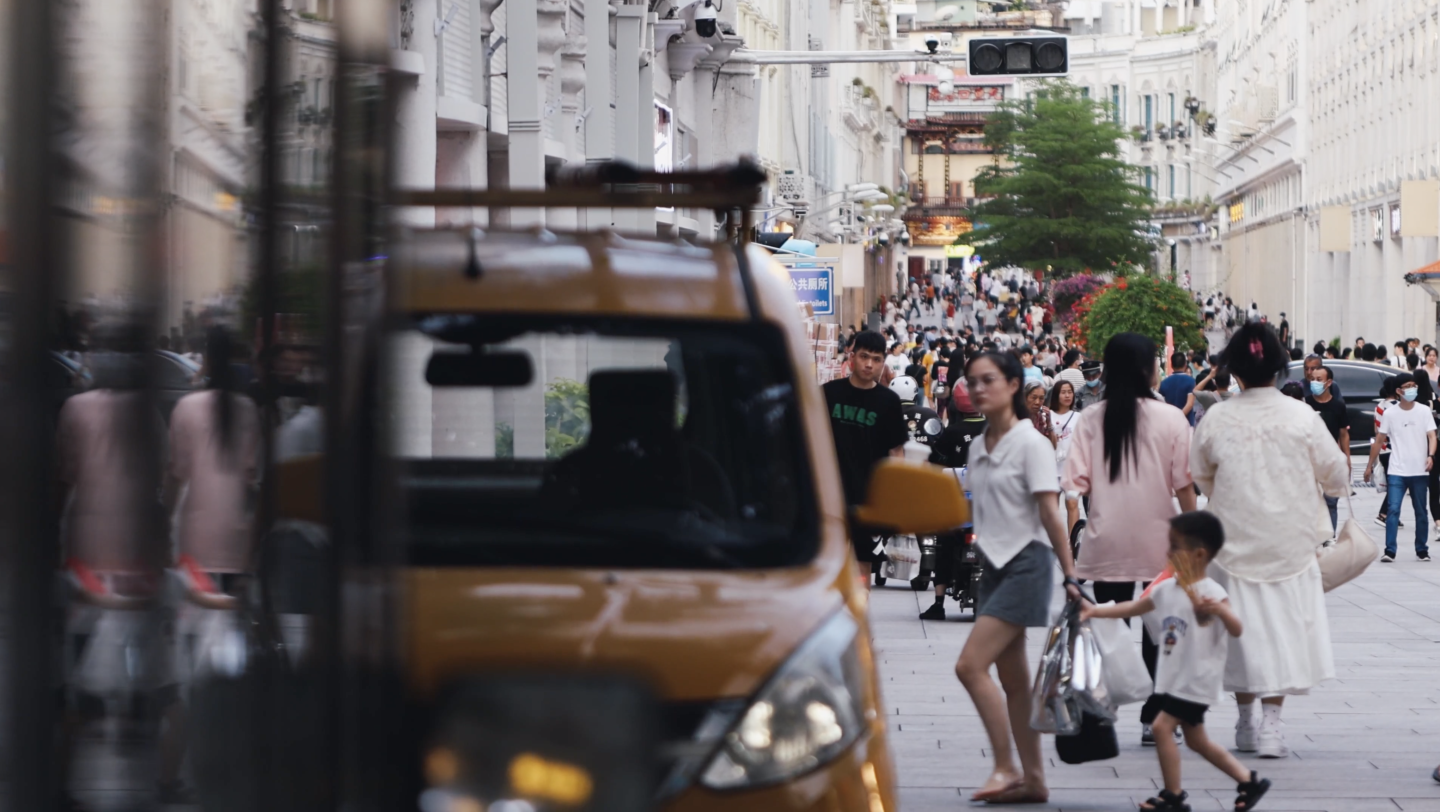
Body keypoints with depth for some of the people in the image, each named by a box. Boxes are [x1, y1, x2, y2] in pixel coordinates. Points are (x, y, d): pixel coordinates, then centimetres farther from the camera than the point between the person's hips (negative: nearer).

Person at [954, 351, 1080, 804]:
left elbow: (1050, 514, -14)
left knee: (971, 665, -16)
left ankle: (1005, 768, -10)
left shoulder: (1030, 444, -10)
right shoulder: (979, 448, 11)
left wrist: (1070, 575, -16)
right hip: (994, 564, 8)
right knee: (1012, 679, 8)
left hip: (1025, 563, -8)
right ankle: (1033, 778, 11)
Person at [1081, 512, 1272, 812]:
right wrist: (1095, 611, 12)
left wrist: (1220, 610, -42)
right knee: (1195, 739, 15)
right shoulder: (1167, 589, 7)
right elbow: (1134, 608, 17)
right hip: (1174, 678, 9)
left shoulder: (1211, 592, -16)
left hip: (1196, 680, -9)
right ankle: (1249, 781, 24)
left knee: (1162, 726, -13)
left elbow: (1237, 630, -22)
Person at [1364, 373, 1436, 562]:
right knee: (1393, 510, -11)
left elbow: (1432, 436, -5)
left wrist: (1430, 456, -23)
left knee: (1421, 512, 9)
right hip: (1396, 472, -1)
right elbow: (1379, 441, 7)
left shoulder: (1424, 411, 1)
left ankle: (1422, 550, 21)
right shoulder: (1389, 414, 1)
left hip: (1419, 472, 1)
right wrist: (1370, 465, 7)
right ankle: (1389, 551, -11)